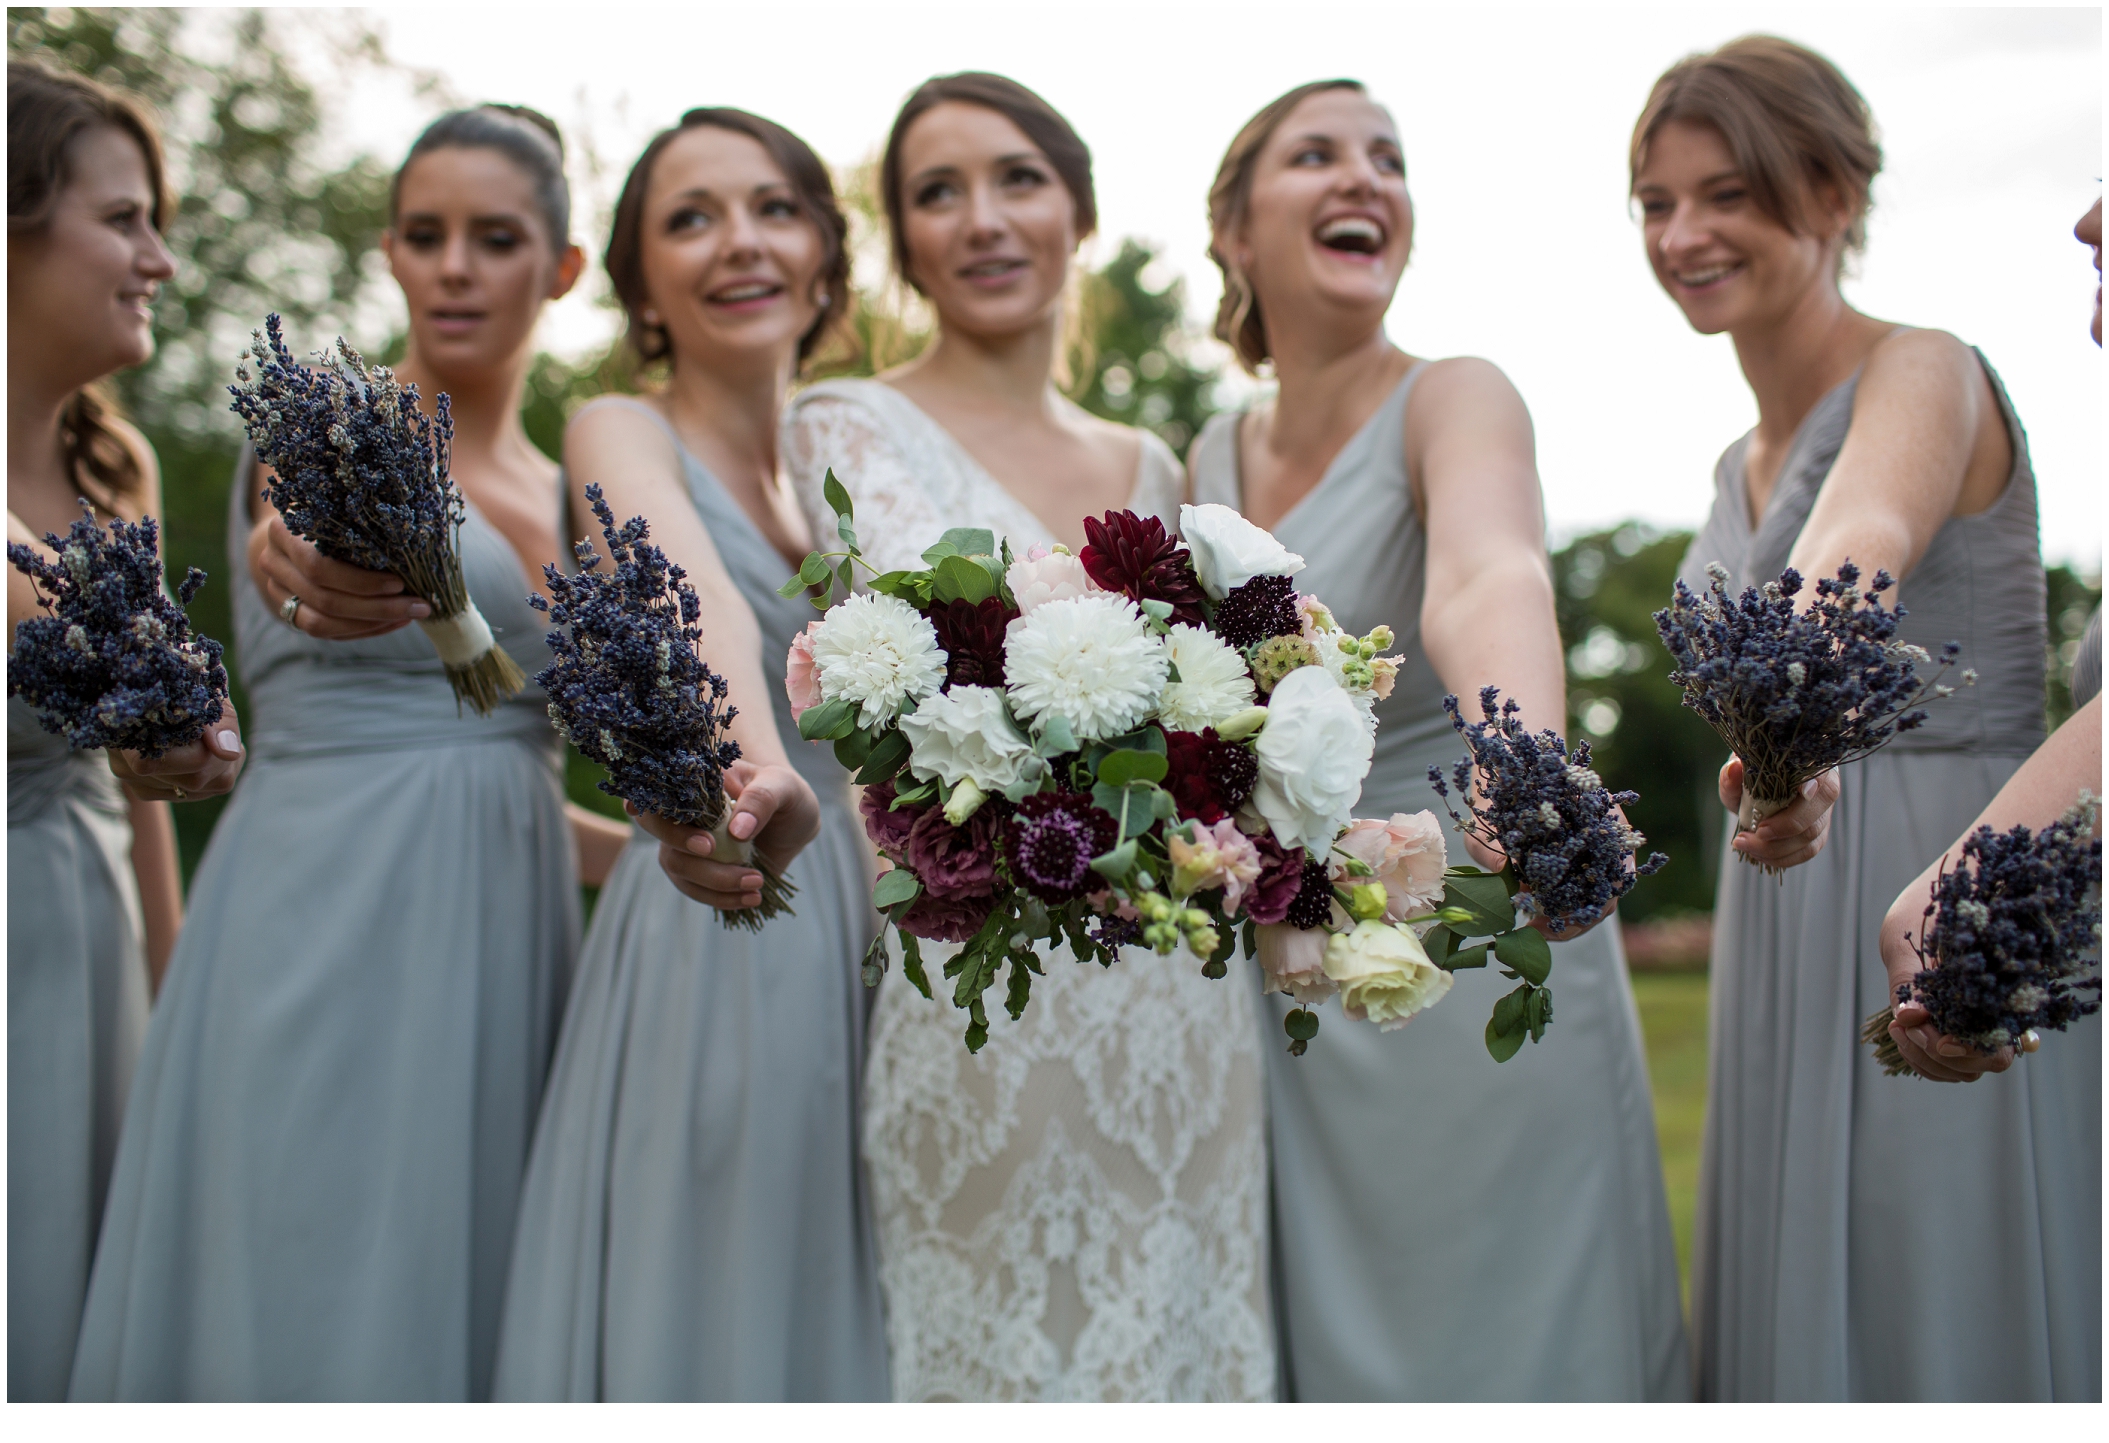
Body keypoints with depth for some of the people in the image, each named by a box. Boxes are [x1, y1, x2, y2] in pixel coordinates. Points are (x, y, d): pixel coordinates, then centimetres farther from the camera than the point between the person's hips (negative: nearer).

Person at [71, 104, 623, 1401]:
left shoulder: (559, 501, 15)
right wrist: (330, 547, -52)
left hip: (496, 948, 6)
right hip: (328, 930, -6)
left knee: (461, 1304, 7)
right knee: (309, 1305, -7)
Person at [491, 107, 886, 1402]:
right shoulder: (622, 434, -5)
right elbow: (695, 597, -27)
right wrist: (748, 766, -48)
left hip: (866, 940, 5)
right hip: (702, 949, -5)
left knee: (842, 1311, 10)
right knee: (697, 1308, 1)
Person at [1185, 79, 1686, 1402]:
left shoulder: (1456, 402, -12)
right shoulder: (1213, 462, 5)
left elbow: (1486, 574, -35)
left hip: (1473, 960, -5)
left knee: (1502, 1345, 1)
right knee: (1332, 1344, 13)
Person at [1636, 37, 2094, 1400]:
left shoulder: (1923, 374, -12)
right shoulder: (1744, 466, 15)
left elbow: (1860, 550, -35)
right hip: (1791, 944, 8)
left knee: (1956, 1324, -4)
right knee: (1802, 1321, 11)